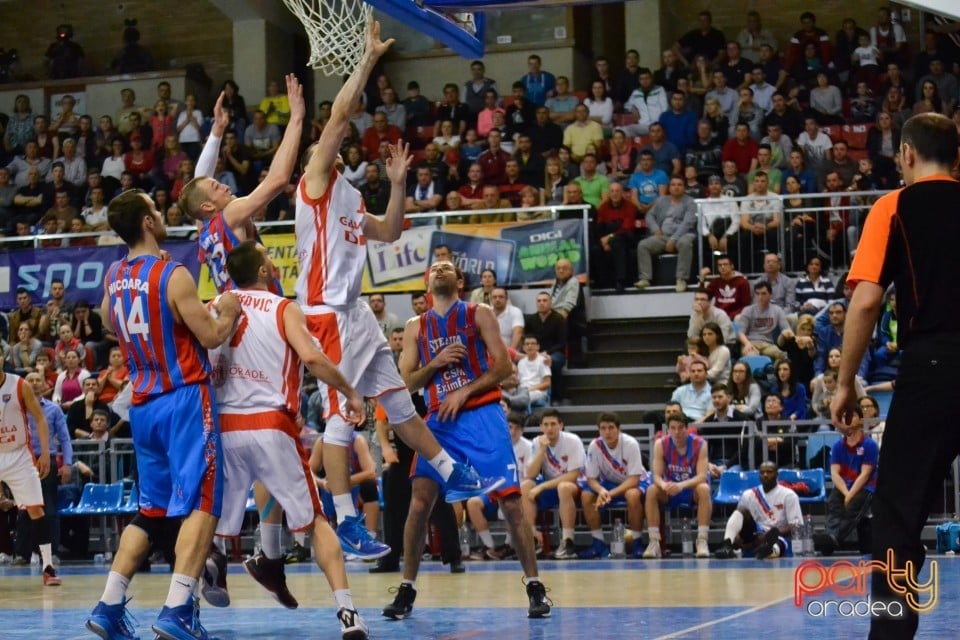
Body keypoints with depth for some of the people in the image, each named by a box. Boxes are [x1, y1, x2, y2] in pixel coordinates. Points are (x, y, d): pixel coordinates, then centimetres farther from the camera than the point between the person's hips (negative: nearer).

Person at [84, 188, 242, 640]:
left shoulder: (113, 278, 7)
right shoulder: (173, 276, -14)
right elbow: (211, 336, -13)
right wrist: (229, 312, 7)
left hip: (143, 404, 7)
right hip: (184, 400, -7)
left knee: (151, 510, 16)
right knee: (201, 504, -6)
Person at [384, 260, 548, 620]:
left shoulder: (479, 315, 3)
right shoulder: (416, 328, 12)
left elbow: (503, 365, -5)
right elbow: (406, 382, 8)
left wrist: (464, 392, -13)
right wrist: (434, 364, -10)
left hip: (482, 415, -2)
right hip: (440, 419, 3)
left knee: (511, 502, -6)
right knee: (420, 502, -7)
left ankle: (535, 587, 3)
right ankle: (406, 590, 4)